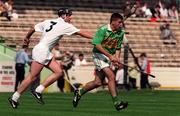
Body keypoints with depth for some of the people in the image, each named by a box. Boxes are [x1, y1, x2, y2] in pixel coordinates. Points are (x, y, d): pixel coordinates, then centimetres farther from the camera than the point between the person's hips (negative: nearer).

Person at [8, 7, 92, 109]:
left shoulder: (48, 22, 15)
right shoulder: (65, 25, -6)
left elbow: (33, 29, 22)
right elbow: (81, 33, -6)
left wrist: (27, 38, 39)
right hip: (41, 50, -9)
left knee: (59, 72, 3)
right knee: (32, 77, -8)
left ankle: (38, 91, 4)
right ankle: (14, 98, -2)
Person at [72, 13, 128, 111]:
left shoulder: (120, 33, 2)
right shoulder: (103, 30, -17)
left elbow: (118, 48, 11)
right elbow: (97, 45, -22)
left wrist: (116, 59, -7)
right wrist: (110, 56, -27)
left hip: (109, 57, 7)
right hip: (99, 55, -7)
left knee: (98, 82, 6)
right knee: (111, 76, -21)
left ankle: (79, 92, 28)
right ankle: (116, 102, -21)